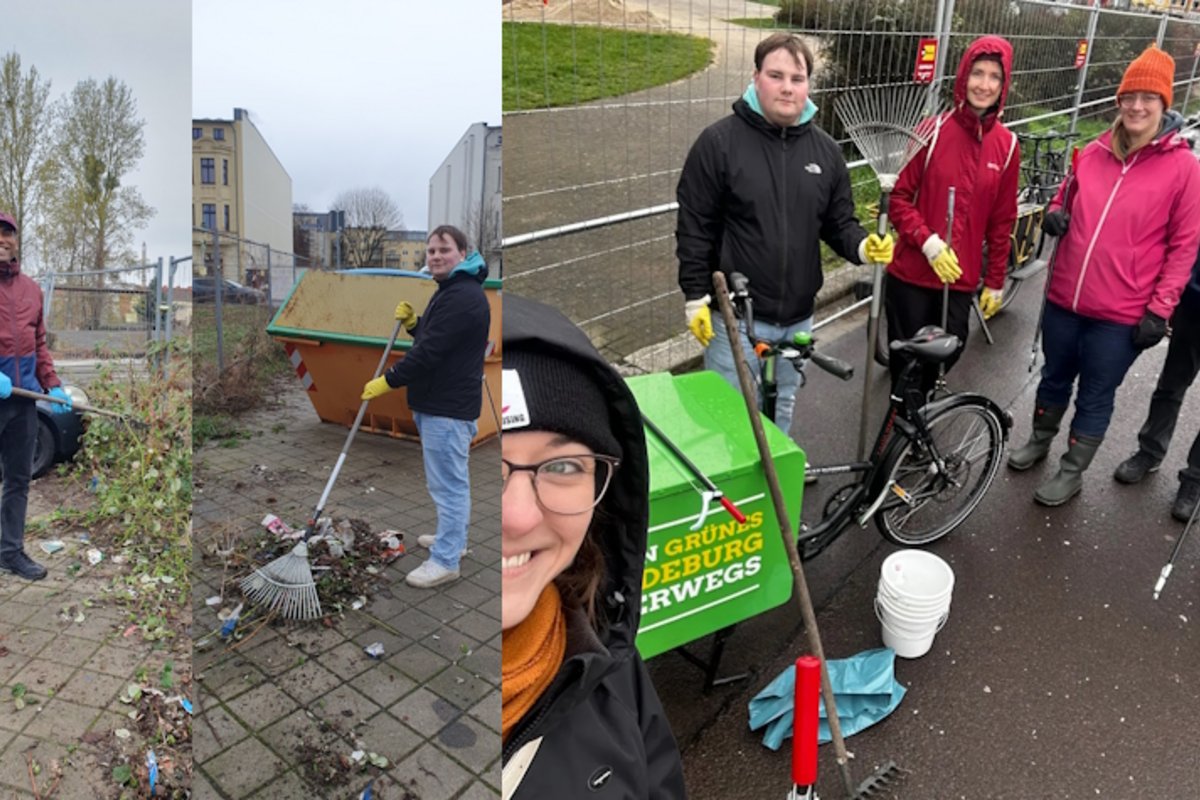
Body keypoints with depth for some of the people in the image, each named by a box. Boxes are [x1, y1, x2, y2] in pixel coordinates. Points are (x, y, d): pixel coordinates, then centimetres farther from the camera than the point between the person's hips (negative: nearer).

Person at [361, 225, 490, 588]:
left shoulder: (463, 297, -20)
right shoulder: (450, 291, 17)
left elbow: (430, 352, -23)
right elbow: (430, 339, 23)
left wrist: (388, 381, -14)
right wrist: (412, 322, 3)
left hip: (448, 408, -11)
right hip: (438, 402, 11)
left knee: (447, 483, -3)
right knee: (451, 480, 21)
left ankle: (445, 561, 7)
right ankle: (453, 538, 36)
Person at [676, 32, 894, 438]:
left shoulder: (825, 149, 5)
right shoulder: (719, 141, -9)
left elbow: (839, 223, 11)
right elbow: (695, 226, -8)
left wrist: (862, 246, -11)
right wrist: (696, 297, -11)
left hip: (798, 318, 5)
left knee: (781, 415, 20)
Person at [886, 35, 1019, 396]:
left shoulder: (1007, 145, 1)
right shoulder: (933, 130, -9)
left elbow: (1002, 220, 7)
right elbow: (899, 197, -6)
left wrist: (995, 281, 9)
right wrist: (928, 242, -19)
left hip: (961, 278, 3)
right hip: (911, 273, -3)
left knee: (948, 352, 11)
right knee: (907, 356, 7)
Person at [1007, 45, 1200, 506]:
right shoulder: (1094, 153, 2)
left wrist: (1159, 310, -10)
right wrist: (1055, 215, -4)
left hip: (1121, 315, -3)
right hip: (1064, 298, 4)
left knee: (1095, 398, 9)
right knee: (1054, 378, 20)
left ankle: (1072, 472, 26)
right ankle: (1039, 441, 43)